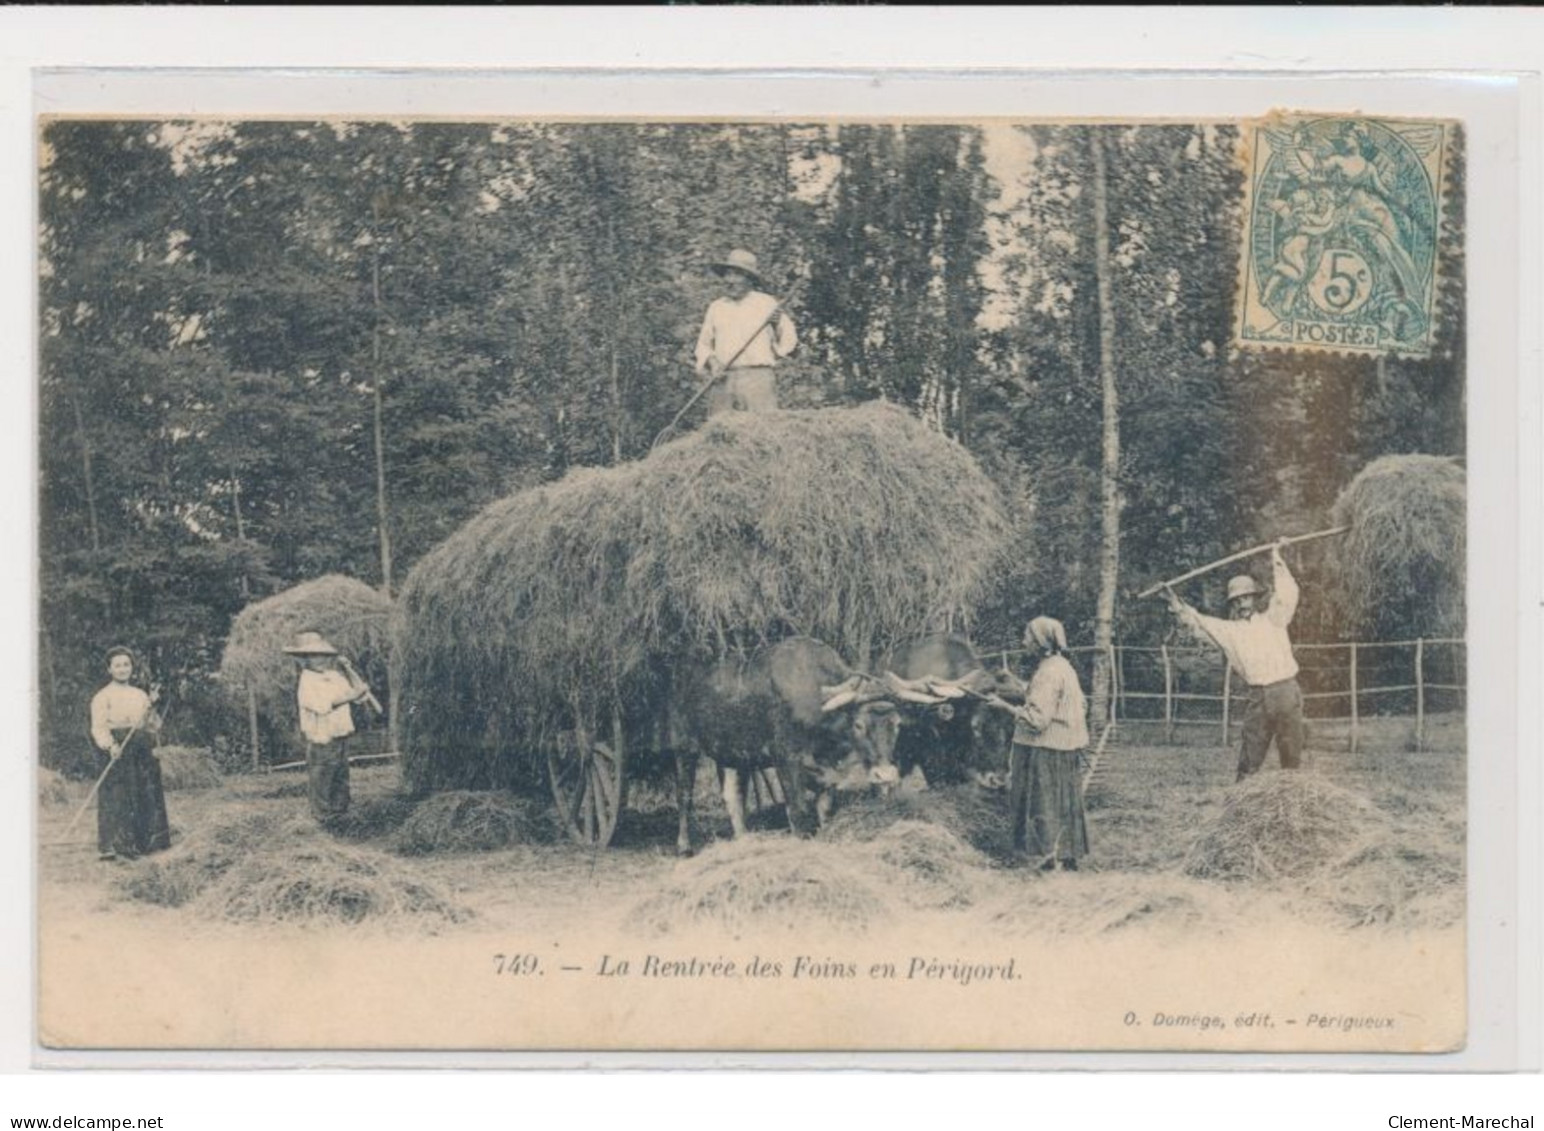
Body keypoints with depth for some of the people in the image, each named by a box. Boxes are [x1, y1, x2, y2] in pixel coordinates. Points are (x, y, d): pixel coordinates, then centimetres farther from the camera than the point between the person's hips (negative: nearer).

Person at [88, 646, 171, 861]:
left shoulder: (140, 695, 16)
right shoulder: (103, 697, 0)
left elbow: (155, 728, 16)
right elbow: (98, 728, -9)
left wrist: (151, 712, -4)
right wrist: (110, 746, -26)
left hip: (141, 752, 5)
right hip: (116, 753, -5)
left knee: (146, 798, 3)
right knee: (117, 799, -10)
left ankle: (141, 843, 10)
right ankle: (115, 847, -10)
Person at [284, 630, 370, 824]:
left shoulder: (335, 676, 7)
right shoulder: (307, 681, -14)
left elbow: (359, 690, 9)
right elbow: (323, 704, -26)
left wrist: (347, 670, -1)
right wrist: (351, 694, -26)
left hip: (340, 738, 7)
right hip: (321, 741, -7)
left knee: (341, 778, 15)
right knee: (322, 780, 2)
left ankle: (340, 812, 27)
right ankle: (322, 816, 11)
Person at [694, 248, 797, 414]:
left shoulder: (767, 304, 8)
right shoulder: (716, 307, 17)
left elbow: (788, 344, 9)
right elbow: (704, 344, 22)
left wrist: (779, 324, -9)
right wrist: (710, 360, 2)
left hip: (758, 377, -3)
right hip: (722, 380, 3)